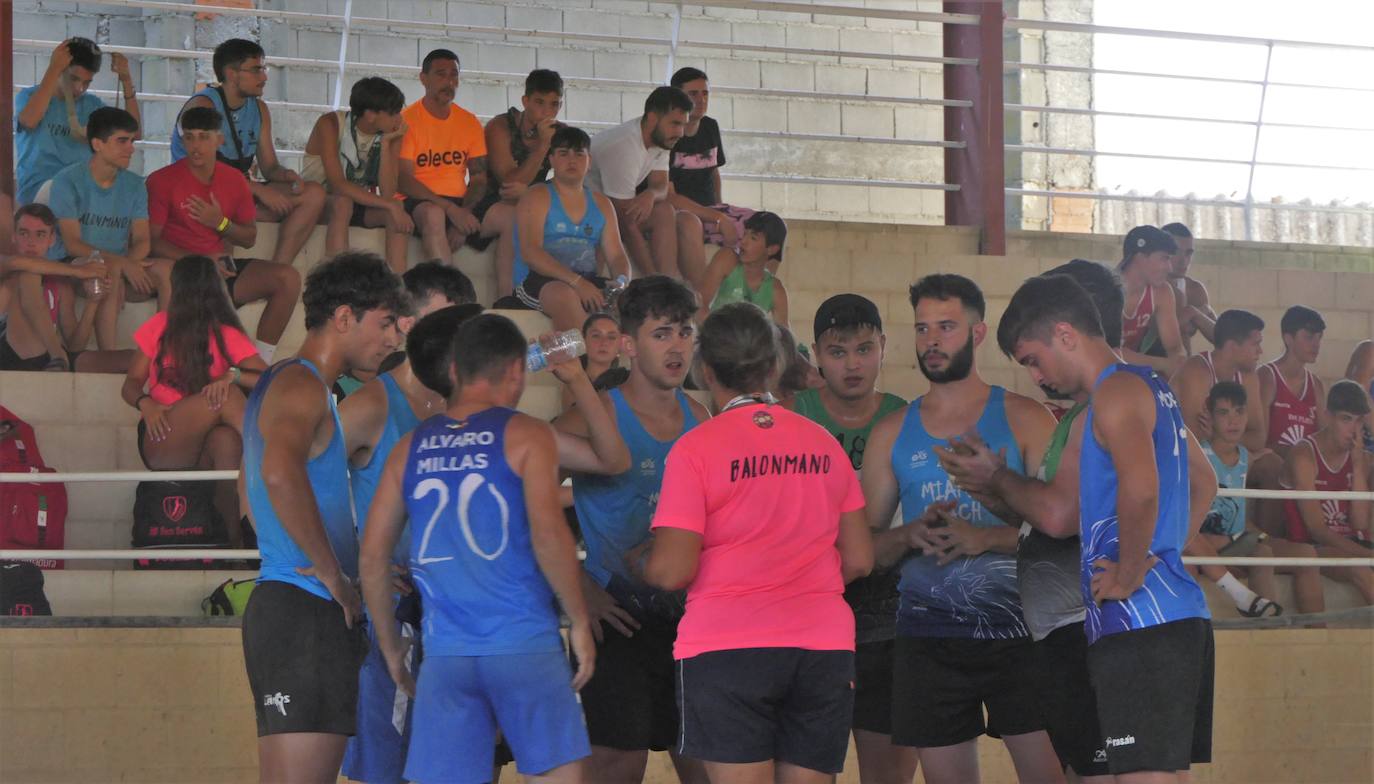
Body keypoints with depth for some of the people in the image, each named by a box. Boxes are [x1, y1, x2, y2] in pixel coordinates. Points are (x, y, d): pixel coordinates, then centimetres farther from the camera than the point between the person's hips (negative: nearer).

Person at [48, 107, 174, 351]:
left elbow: (142, 240, 3)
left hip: (122, 266, 5)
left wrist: (131, 261, -22)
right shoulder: (68, 181, -7)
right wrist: (121, 262, -26)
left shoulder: (134, 185, 9)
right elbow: (73, 244, -14)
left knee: (168, 268, -22)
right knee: (111, 272, -37)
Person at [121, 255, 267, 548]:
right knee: (227, 396, -29)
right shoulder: (159, 327, 15)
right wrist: (145, 403, -9)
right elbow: (131, 384, 14)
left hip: (203, 449, 0)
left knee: (226, 440, -41)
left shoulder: (227, 336, 8)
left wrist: (234, 375, -24)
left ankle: (236, 537, -43)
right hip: (160, 444, 0)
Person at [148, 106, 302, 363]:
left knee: (288, 277, -16)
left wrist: (221, 224, -5)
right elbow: (151, 241, -8)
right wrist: (199, 261, -19)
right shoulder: (163, 181, -4)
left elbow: (249, 239, 17)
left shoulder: (234, 180, 11)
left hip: (223, 267, 6)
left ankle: (261, 360, -12)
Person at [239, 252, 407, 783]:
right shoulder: (303, 385, -10)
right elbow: (280, 474, -30)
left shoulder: (280, 383, 22)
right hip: (306, 612, -11)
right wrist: (332, 574, -21)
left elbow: (251, 486, 38)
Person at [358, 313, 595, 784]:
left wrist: (390, 644, 20)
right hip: (524, 645, -4)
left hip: (445, 655, 4)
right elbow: (548, 534, -12)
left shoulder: (411, 449, 11)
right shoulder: (525, 436, -1)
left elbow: (372, 556, 10)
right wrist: (579, 621, -2)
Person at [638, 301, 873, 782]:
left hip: (727, 646, -4)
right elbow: (858, 560, 12)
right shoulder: (823, 443, 9)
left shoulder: (696, 448, -5)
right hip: (824, 644, 4)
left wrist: (635, 561, 12)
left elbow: (671, 572, -9)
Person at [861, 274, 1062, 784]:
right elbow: (863, 545, 12)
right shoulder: (893, 433, 13)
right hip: (928, 637, 3)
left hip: (1016, 631, -3)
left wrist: (986, 538, -18)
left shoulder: (1023, 418, 5)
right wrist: (911, 535, -9)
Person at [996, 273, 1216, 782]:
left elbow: (1140, 489, -27)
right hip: (1176, 619, 10)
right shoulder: (1151, 387, 21)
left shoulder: (1117, 391, -10)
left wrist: (1128, 577, -17)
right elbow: (1204, 483, 34)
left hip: (1140, 622, -10)